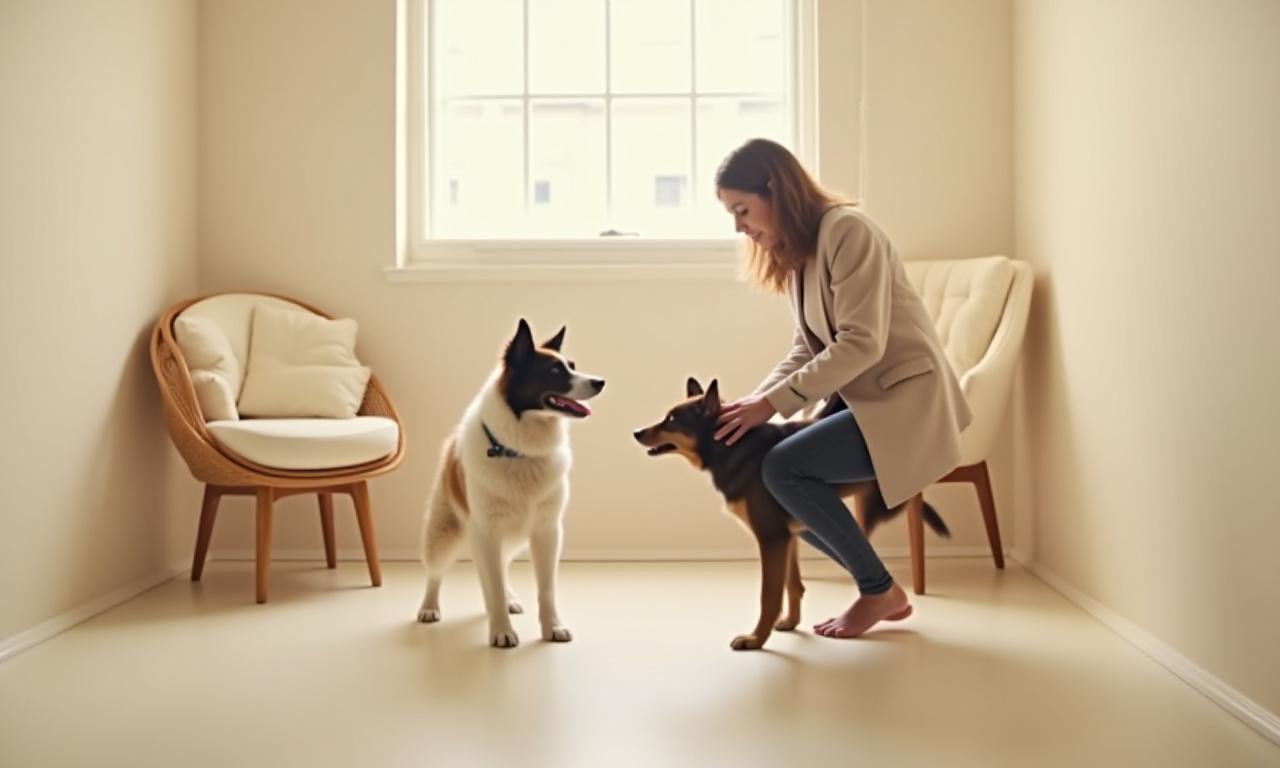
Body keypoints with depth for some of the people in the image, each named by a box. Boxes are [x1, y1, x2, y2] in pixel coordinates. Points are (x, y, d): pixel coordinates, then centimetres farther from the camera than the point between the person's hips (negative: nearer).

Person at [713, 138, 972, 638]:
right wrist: (753, 402, -6)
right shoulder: (797, 250, 11)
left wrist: (774, 402, -24)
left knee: (784, 468, -23)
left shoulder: (846, 230, -17)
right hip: (860, 397, 10)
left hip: (908, 399, -10)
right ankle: (881, 591, 14)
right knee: (765, 476, 3)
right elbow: (807, 349, 10)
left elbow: (862, 344, -25)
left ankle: (879, 590, -2)